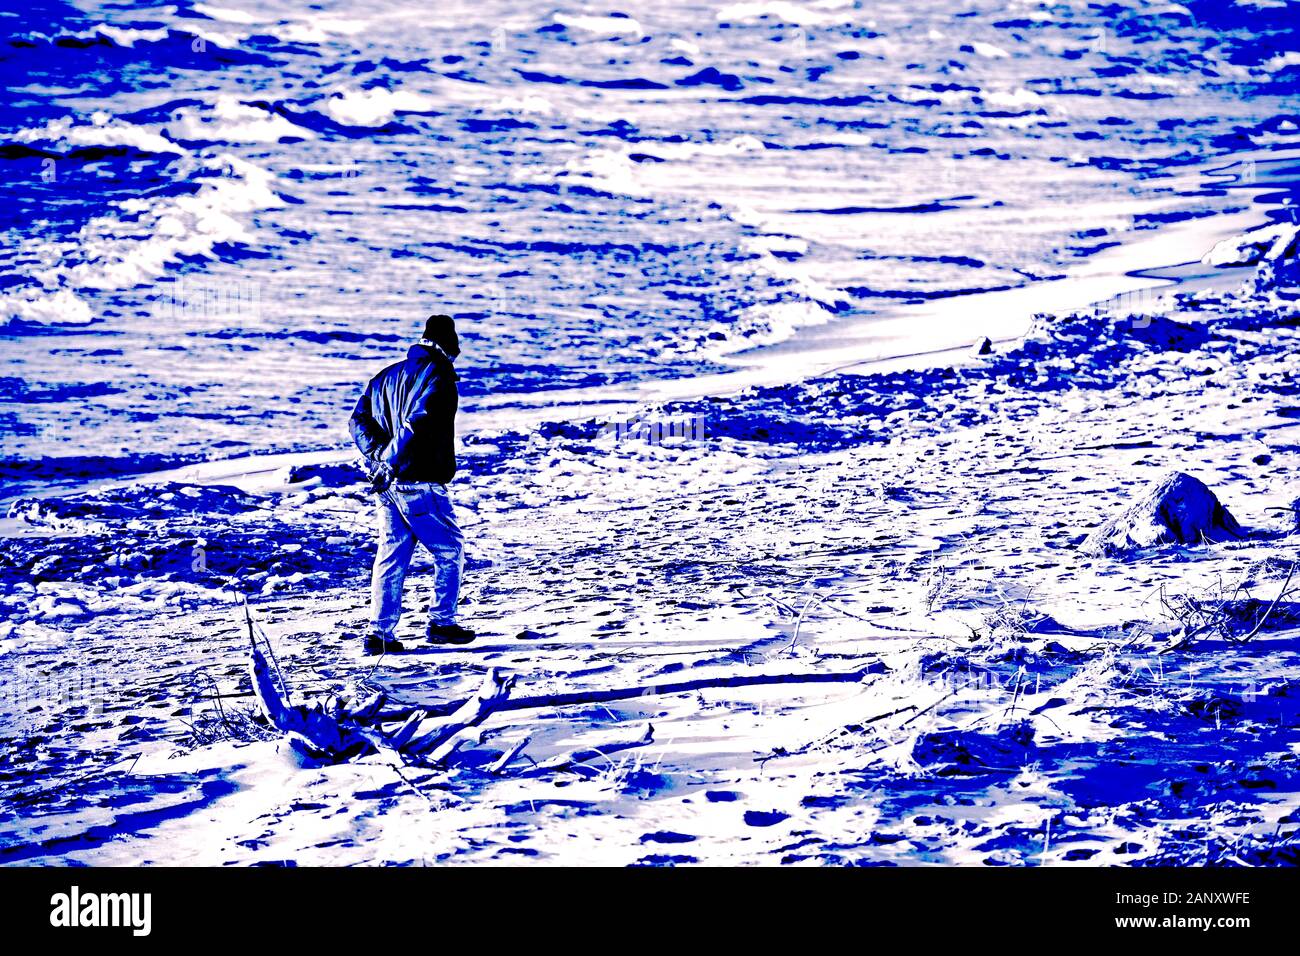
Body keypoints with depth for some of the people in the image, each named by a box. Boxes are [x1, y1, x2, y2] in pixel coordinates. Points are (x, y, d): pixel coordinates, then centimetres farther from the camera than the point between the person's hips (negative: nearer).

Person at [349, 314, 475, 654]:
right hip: (421, 483, -7)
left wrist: (378, 457, 3)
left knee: (391, 555, 10)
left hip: (389, 484, 7)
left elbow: (360, 420, 12)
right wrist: (390, 463, -15)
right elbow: (418, 423, -21)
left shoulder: (388, 374, 16)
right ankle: (442, 623, 10)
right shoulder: (439, 374, -9)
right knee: (449, 550, 9)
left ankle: (379, 632, 7)